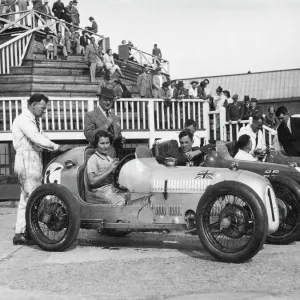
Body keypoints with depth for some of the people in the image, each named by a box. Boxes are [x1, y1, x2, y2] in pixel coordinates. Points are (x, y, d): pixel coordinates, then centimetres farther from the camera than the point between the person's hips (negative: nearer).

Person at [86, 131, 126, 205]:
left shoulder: (110, 159, 19)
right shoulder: (92, 160, -4)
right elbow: (92, 182, -14)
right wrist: (109, 170, -15)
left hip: (114, 189, 7)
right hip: (101, 191, -7)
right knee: (121, 202, -31)